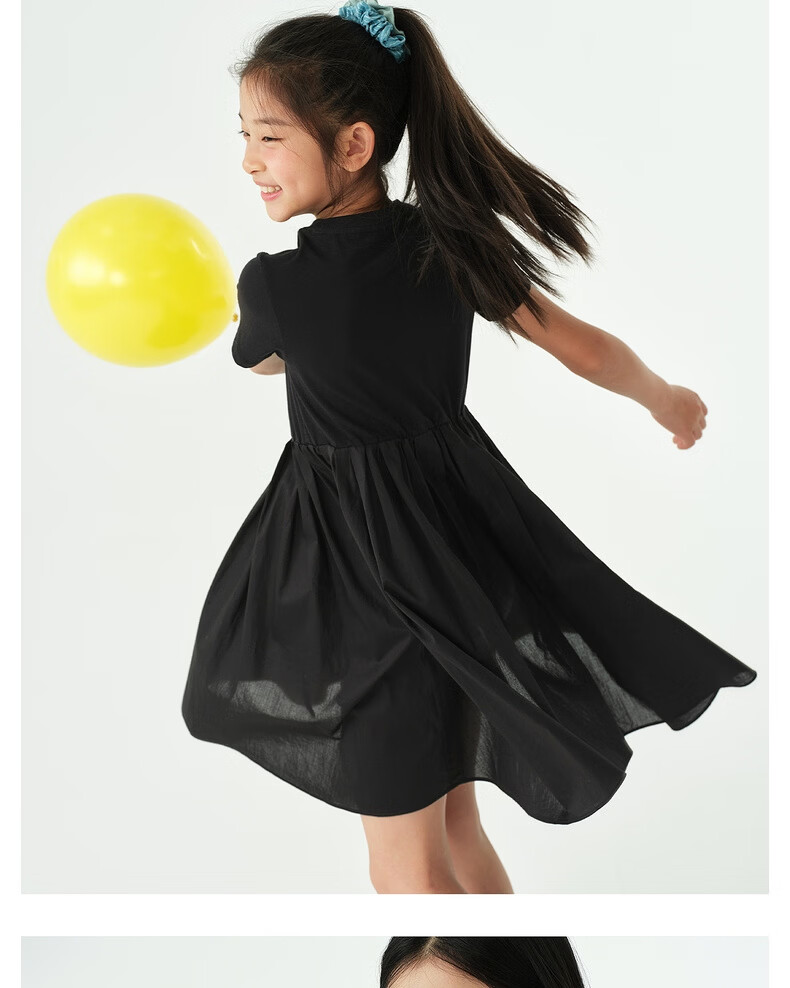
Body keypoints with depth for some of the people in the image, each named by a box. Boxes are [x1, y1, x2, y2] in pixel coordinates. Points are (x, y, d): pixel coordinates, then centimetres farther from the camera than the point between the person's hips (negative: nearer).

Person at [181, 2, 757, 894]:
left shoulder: (273, 284, -18)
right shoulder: (453, 240, -5)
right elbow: (584, 349, 2)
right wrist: (668, 400, 22)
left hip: (365, 570, -6)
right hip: (462, 527, 6)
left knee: (406, 867, 11)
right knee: (454, 823, 24)